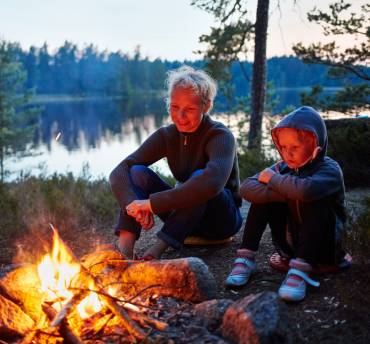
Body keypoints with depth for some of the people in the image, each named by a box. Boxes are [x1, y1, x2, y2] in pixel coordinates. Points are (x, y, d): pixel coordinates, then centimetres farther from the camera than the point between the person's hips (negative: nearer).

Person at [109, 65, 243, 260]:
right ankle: (124, 247, -35)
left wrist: (151, 203, -42)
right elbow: (119, 171, -17)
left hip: (223, 217, -4)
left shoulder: (220, 136, -21)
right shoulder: (167, 136, -6)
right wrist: (134, 205, -39)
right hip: (184, 216, 4)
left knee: (199, 177, -35)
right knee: (137, 172, -18)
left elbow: (212, 182, -43)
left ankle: (158, 248, -35)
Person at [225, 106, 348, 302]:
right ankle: (246, 259, -14)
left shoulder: (330, 170, -18)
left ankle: (300, 270, -36)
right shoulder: (283, 167, -2)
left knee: (315, 201, -31)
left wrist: (272, 179, -25)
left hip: (323, 247, -5)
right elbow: (246, 188, -18)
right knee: (264, 193, -13)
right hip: (290, 245, 5)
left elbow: (306, 190, -43)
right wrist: (285, 193, -31)